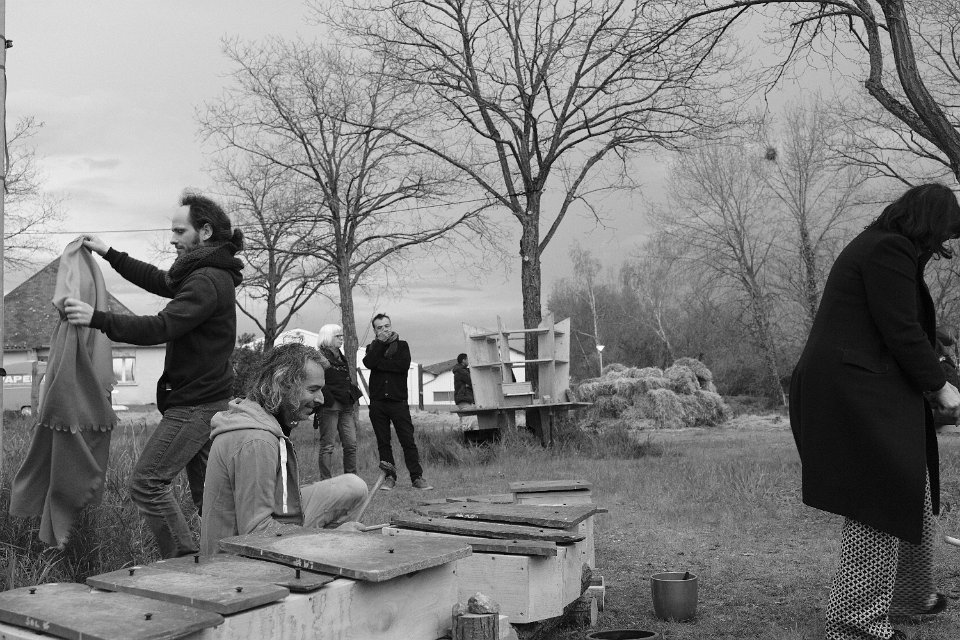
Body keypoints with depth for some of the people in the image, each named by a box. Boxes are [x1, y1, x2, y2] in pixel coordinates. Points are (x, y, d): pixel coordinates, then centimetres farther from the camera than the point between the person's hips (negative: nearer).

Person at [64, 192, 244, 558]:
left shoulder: (208, 281, -19)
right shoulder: (209, 274, 14)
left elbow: (161, 328, -27)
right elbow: (158, 281, 27)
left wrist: (98, 319, -29)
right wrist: (108, 254, 26)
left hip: (194, 404, -10)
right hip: (208, 402, 10)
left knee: (147, 483, -10)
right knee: (206, 490, 15)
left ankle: (184, 561, -6)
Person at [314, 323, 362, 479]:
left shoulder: (341, 358, 20)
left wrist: (352, 398, 16)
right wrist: (330, 401, -17)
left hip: (346, 407, 8)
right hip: (329, 407, -8)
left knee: (351, 444, 4)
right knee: (327, 446, -3)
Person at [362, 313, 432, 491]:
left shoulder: (402, 345, 11)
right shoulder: (372, 347, 14)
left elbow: (404, 364, -11)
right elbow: (368, 363, -9)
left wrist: (379, 363, -7)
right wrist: (381, 342, -8)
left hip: (398, 400, -2)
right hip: (377, 401, 2)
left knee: (408, 441, -5)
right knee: (383, 442, 4)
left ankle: (417, 477, -1)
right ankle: (389, 478, 12)